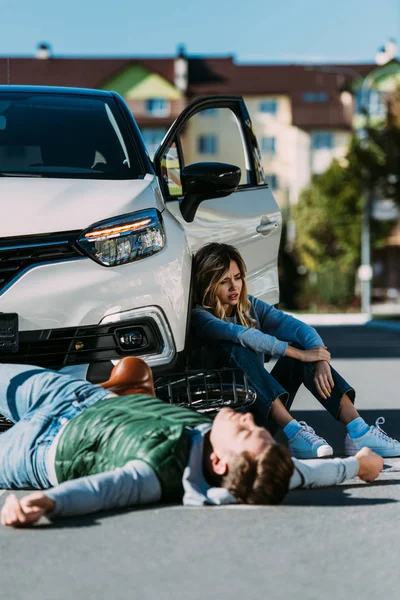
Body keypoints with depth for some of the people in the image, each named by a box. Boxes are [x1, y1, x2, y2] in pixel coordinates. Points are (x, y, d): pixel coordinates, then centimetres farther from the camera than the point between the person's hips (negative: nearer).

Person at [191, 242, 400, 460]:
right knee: (235, 350, -29)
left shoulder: (250, 306, 7)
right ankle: (293, 432, -40)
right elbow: (241, 335, -30)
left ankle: (359, 432, -26)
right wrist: (301, 354, -32)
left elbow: (298, 327, -7)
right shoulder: (200, 317, -10)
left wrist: (321, 362, -26)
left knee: (302, 344, -13)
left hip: (263, 410, 6)